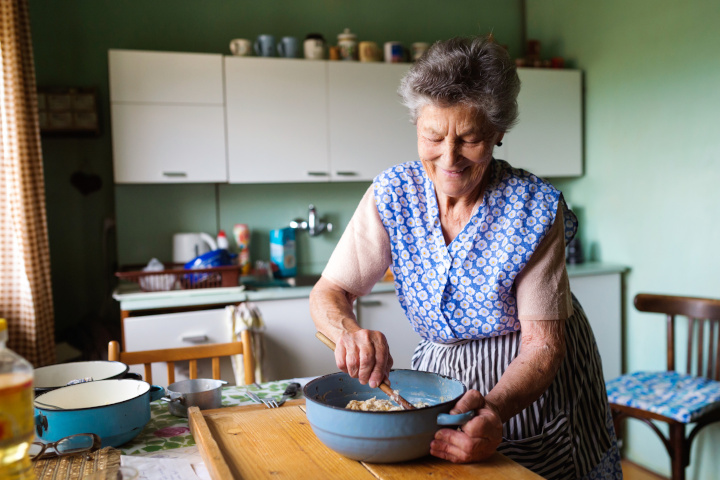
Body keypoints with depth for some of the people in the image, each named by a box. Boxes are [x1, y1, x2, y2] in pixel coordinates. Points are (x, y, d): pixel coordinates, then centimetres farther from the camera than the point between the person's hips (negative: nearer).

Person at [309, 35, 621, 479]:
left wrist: (495, 408, -41)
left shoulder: (535, 207, -22)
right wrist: (349, 330, -36)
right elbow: (329, 292, -13)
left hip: (534, 385, -2)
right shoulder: (393, 195, -15)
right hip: (439, 373, 2)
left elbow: (541, 344, -23)